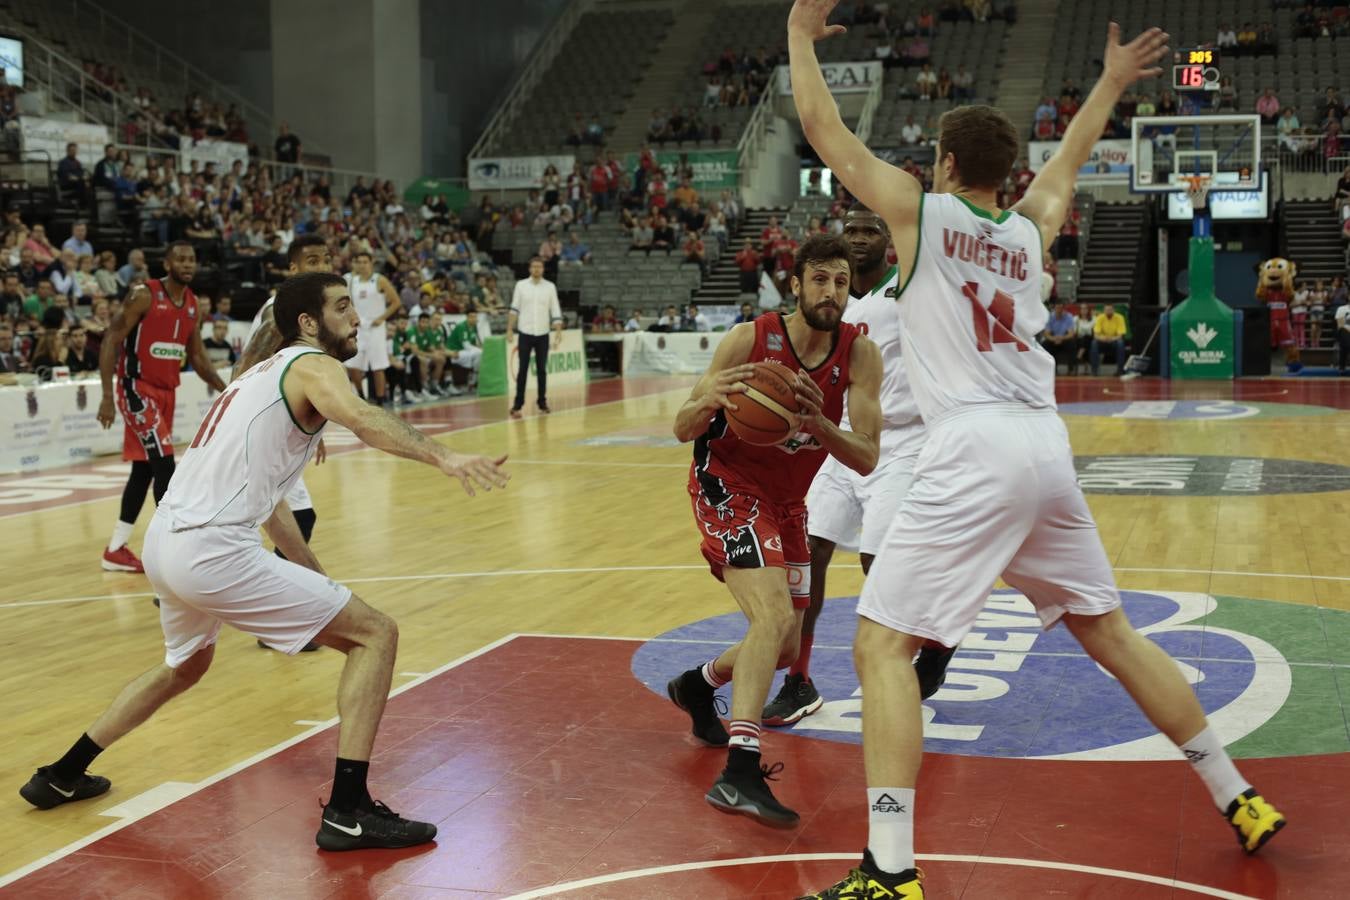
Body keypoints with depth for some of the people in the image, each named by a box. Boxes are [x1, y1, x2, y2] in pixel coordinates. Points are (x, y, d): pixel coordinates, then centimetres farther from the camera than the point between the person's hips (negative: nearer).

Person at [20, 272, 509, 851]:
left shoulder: (264, 373, 23)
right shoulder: (311, 365, -4)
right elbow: (361, 419, -29)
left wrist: (316, 577, 32)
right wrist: (444, 457, -43)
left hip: (164, 543, 10)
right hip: (212, 551, -10)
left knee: (183, 667, 37)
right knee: (375, 634, -4)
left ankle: (61, 777, 48)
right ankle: (348, 812, -8)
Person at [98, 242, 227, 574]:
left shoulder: (195, 306, 8)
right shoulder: (143, 295, -14)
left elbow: (197, 356, 16)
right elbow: (111, 341, -14)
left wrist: (224, 388, 2)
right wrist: (107, 396, -21)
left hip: (166, 392, 8)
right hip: (137, 389, -8)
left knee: (144, 469, 11)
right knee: (164, 465, -14)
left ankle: (115, 551, 19)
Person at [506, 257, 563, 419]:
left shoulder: (550, 287, 1)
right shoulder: (521, 285, 1)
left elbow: (556, 312, 1)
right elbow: (514, 309, 4)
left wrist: (558, 333, -5)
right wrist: (510, 329, -2)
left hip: (543, 334, 1)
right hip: (525, 333, -1)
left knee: (542, 370, 6)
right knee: (522, 370, -2)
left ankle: (542, 403, 15)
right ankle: (518, 405, -1)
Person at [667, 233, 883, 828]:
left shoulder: (859, 354, -13)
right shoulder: (750, 340, -20)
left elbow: (866, 460, -20)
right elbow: (682, 431, -16)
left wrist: (818, 422, -39)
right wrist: (711, 399, -39)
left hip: (786, 502, 6)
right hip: (727, 486, -5)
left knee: (784, 650, 14)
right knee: (775, 617, -28)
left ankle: (696, 686, 44)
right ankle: (739, 773, -31)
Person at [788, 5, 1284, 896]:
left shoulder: (919, 211, 4)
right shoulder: (1030, 228, 18)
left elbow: (823, 127, 10)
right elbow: (1067, 160, 40)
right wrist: (1112, 83, 54)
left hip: (974, 453, -6)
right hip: (1047, 448, 7)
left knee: (882, 645, -5)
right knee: (1109, 631, 22)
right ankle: (1239, 799, 32)